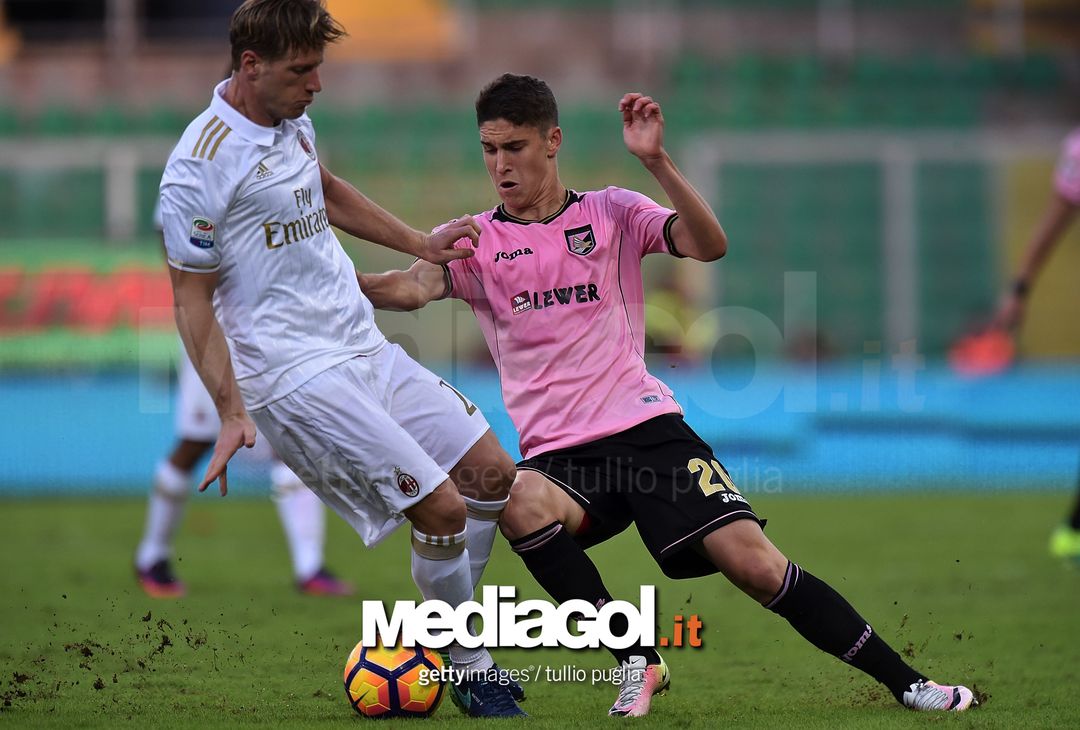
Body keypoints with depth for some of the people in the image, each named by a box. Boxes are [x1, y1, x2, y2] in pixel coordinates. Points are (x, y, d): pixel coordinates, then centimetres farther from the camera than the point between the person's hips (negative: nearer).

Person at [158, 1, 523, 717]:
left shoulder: (291, 121, 9)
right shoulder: (202, 165, -17)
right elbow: (191, 297, -13)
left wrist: (420, 244, 33)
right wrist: (232, 411, -18)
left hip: (366, 348, 9)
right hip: (297, 379, -9)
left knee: (492, 472, 6)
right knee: (442, 506, -15)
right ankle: (474, 674, 3)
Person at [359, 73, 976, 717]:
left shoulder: (612, 212, 6)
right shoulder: (477, 239, 6)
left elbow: (710, 246, -10)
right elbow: (415, 287, -13)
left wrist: (656, 160, -21)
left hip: (647, 426, -1)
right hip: (559, 454, 1)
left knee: (753, 562, -15)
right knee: (521, 505, -35)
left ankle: (906, 682, -1)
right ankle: (639, 663, -18)